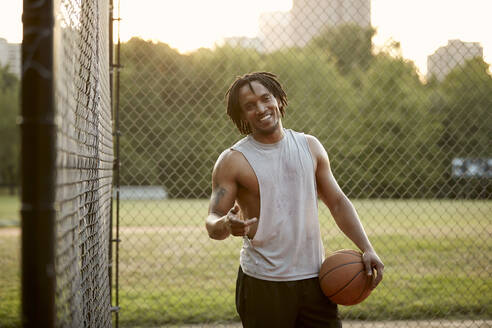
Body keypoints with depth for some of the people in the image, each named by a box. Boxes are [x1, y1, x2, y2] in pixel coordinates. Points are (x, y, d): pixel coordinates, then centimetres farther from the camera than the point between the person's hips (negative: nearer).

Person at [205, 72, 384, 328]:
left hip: (313, 278, 3)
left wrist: (366, 248, 4)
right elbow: (212, 222, -6)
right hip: (263, 285, -3)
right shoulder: (233, 161, -4)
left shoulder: (310, 146, 8)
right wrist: (226, 225, -30)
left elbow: (337, 202, 13)